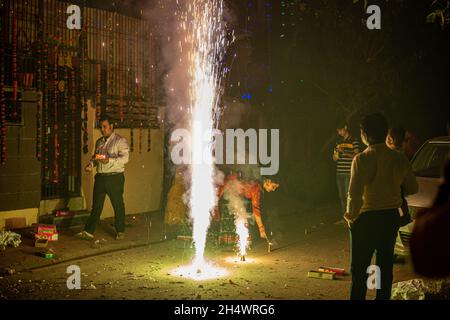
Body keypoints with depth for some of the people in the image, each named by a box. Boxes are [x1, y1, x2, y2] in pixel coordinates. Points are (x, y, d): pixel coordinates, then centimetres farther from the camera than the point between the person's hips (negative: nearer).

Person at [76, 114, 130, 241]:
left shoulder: (120, 141, -6)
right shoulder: (99, 142, 15)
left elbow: (124, 158, -16)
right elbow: (95, 156, 24)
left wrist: (109, 161, -29)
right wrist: (91, 164, 3)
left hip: (115, 178, -5)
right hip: (100, 177, 5)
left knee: (118, 205, 5)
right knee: (96, 206, 5)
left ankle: (120, 231, 17)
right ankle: (89, 232, 5)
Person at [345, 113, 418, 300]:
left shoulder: (361, 160, -18)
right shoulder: (400, 159, -3)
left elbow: (354, 194, -21)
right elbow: (412, 188, 6)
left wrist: (351, 215, -5)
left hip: (366, 219, -4)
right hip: (391, 217, 5)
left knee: (359, 269, 6)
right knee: (385, 266, 15)